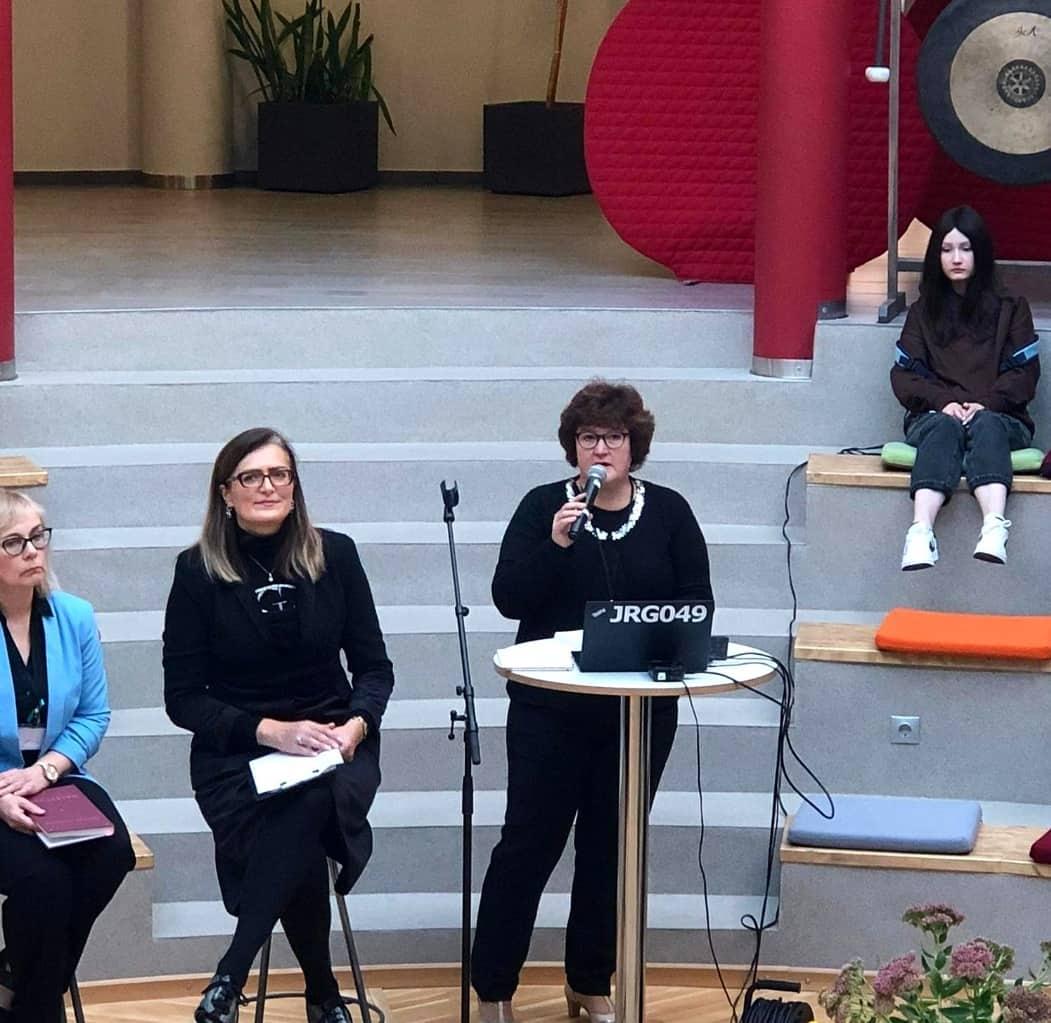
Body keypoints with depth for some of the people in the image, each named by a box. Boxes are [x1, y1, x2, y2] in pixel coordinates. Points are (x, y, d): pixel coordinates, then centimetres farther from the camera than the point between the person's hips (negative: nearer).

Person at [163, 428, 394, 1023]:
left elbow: (374, 666, 9)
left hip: (334, 746, 1)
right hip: (235, 754, -1)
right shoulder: (199, 571, -1)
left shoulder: (335, 555, 5)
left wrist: (355, 725, -12)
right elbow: (183, 698, -2)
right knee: (300, 846, -33)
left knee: (311, 804, -35)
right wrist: (271, 731, -16)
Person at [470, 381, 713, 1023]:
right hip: (551, 706, -2)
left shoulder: (669, 513, 4)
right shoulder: (544, 506, -1)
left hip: (641, 710, 2)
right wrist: (555, 544, -23)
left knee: (610, 847, 10)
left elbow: (697, 605, 3)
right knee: (529, 842, -2)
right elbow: (508, 598, -10)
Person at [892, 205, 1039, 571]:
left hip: (998, 417, 0)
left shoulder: (1010, 308, 16)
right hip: (935, 414, 0)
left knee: (985, 426, -38)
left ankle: (994, 530, -64)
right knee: (944, 429, -37)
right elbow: (904, 375, 7)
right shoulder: (923, 311, 19)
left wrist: (984, 403, -14)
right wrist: (944, 402, -12)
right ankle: (921, 535, -62)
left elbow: (1024, 373, 5)